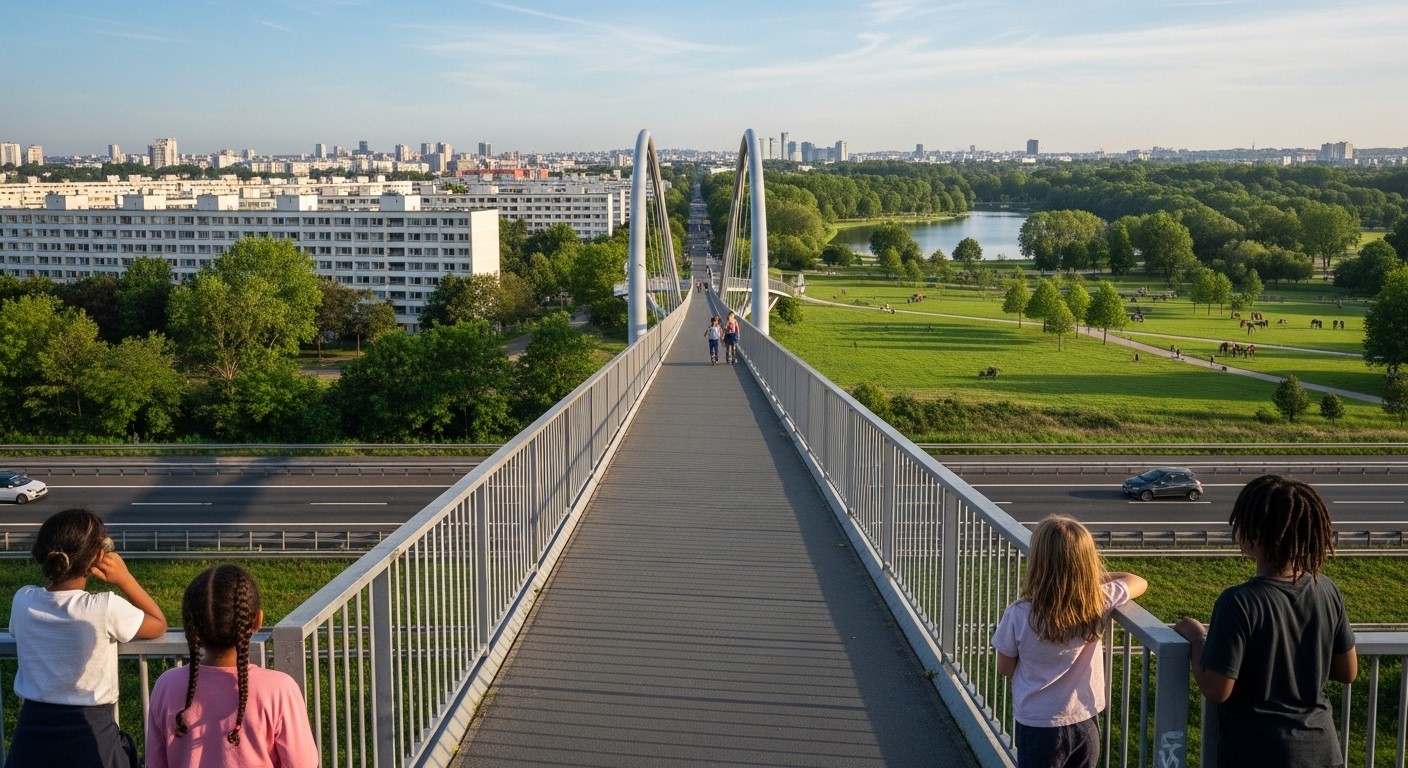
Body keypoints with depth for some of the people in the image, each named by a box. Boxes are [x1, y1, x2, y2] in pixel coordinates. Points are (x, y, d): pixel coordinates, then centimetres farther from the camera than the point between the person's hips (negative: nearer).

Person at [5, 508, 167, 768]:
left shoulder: (22, 601, -5)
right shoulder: (105, 608, -17)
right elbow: (159, 625, 2)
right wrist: (125, 579, -1)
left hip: (31, 732, 4)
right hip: (90, 734, -4)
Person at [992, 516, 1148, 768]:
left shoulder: (1019, 616, -22)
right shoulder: (1099, 602, -15)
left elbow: (1005, 668, -4)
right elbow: (1139, 583, 6)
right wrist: (1098, 576, 13)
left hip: (1038, 729, -3)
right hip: (1084, 726, 3)